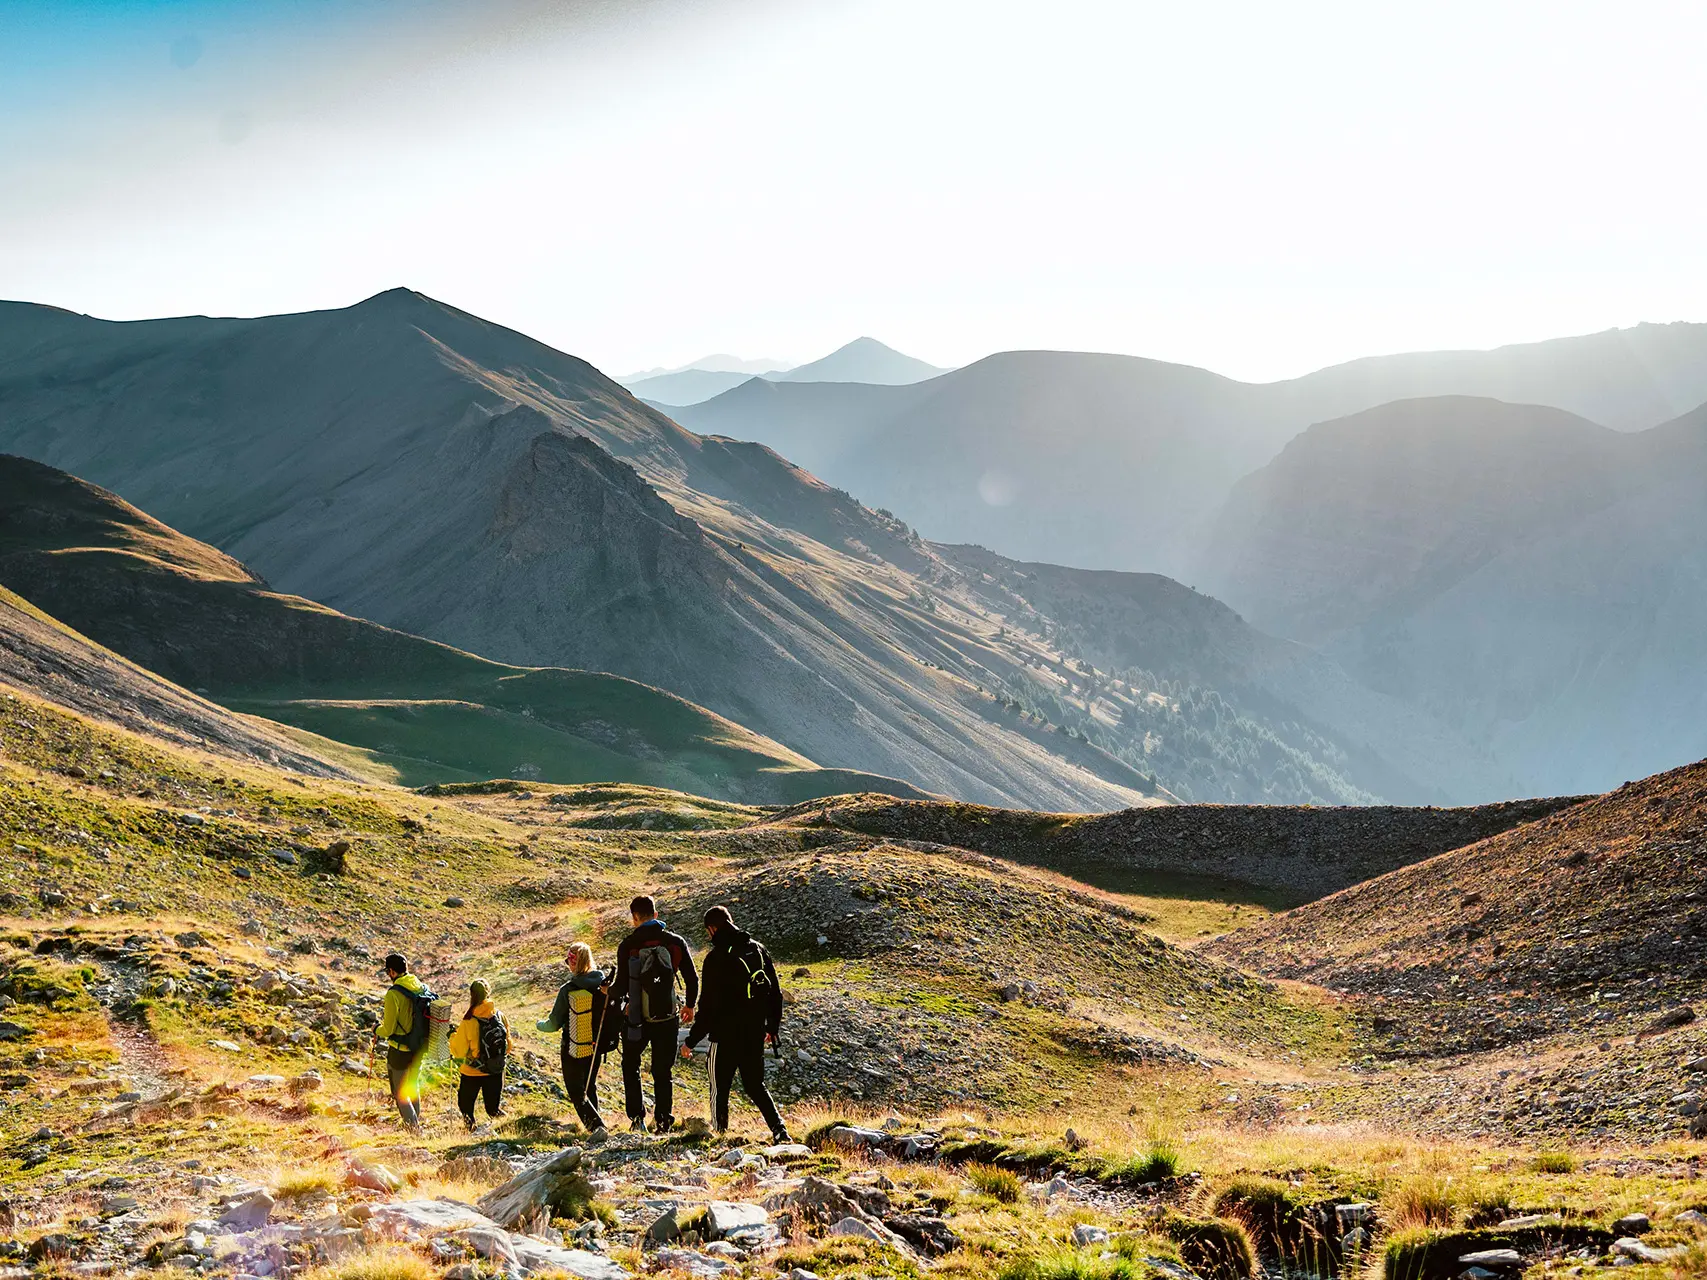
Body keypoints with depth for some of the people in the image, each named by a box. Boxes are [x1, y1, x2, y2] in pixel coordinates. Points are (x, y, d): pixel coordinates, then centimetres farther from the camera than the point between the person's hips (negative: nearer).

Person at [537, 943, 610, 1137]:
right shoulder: (603, 985, -8)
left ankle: (596, 1125, -11)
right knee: (590, 1087, 24)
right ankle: (594, 1126, 29)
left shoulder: (567, 991, -19)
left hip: (573, 1050, -4)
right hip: (596, 1047, 5)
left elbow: (554, 1024, -11)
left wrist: (539, 1024, 10)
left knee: (576, 1092, 6)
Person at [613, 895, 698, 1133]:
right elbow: (692, 979, 3)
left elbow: (622, 984, -9)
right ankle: (663, 1121, 8)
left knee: (630, 1065, 19)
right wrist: (689, 1005, 20)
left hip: (636, 1017, -2)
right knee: (662, 1071, 13)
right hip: (667, 1016, 2)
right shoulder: (676, 942, -1)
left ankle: (636, 1116, 9)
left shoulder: (628, 945, -9)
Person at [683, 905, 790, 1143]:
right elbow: (775, 993, 13)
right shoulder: (758, 949, 7)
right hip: (755, 1035, 6)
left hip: (726, 1036, -6)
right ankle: (779, 1129, -1)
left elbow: (708, 1005, -15)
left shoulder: (716, 957, -13)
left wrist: (692, 1041, -7)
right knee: (755, 1085, 15)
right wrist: (773, 1027, 25)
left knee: (719, 1087, 9)